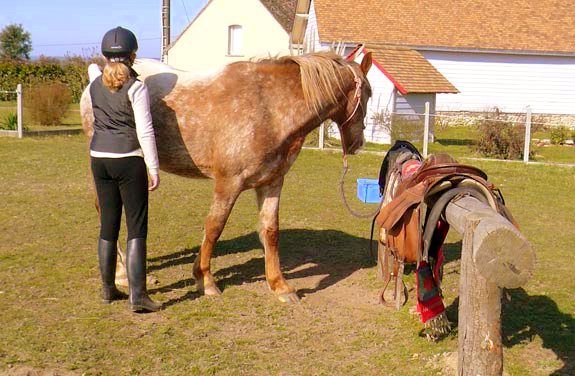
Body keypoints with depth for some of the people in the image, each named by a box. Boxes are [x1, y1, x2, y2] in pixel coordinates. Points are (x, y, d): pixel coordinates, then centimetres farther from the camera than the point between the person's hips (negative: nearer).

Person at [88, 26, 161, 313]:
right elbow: (145, 132, -14)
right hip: (129, 161, -6)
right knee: (136, 228, -1)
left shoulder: (96, 83, 6)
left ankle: (108, 289, 24)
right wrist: (154, 170, -9)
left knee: (108, 225, 15)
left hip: (99, 158, 6)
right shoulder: (136, 88, -12)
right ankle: (137, 295, -5)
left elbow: (93, 68, 33)